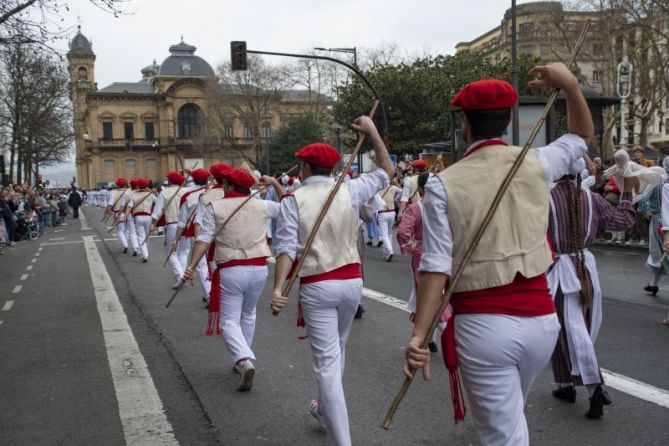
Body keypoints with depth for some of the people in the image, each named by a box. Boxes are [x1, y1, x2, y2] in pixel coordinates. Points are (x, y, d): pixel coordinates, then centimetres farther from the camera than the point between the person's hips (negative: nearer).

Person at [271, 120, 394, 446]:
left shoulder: (293, 200, -6)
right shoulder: (349, 190, 0)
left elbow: (287, 248, -16)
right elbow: (385, 172, 15)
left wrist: (278, 288, -21)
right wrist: (372, 132, 16)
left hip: (316, 287, -4)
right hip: (352, 281, 4)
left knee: (327, 362, -2)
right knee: (337, 350, 24)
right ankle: (326, 411, 46)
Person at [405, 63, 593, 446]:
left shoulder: (444, 184, -8)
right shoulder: (536, 164, 1)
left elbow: (437, 266, -14)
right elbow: (583, 136, 23)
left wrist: (419, 334, -13)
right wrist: (570, 84, 10)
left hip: (483, 325, -4)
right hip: (540, 318, 4)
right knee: (511, 415, 29)